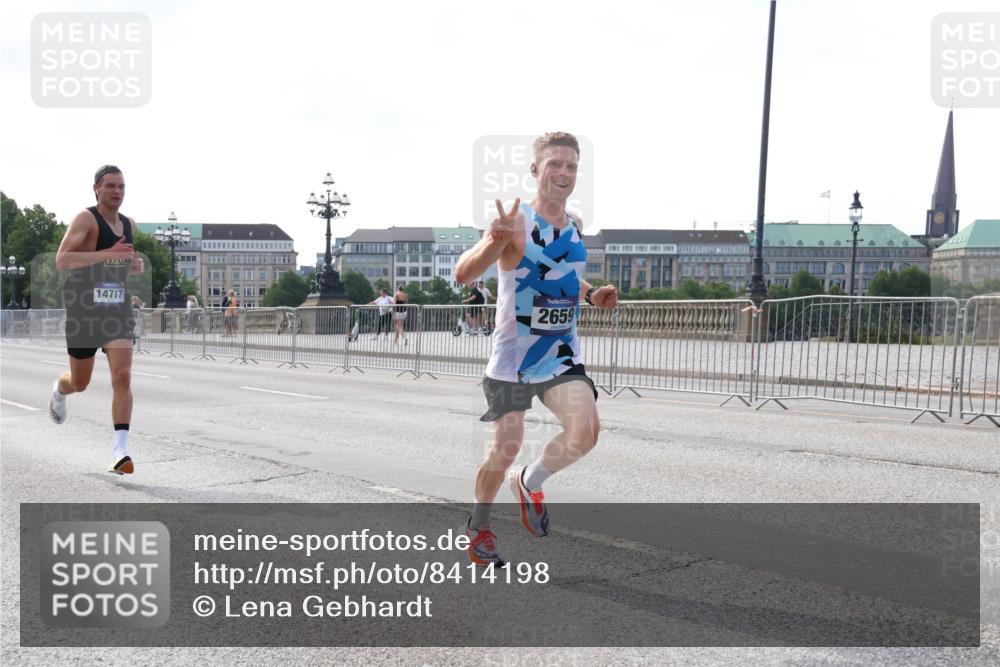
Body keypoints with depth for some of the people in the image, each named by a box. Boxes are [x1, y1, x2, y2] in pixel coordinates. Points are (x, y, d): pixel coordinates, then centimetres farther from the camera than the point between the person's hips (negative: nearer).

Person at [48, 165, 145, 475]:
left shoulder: (130, 225, 8)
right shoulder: (86, 219, -12)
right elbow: (61, 260, -25)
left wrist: (138, 265, 1)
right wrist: (107, 254, -32)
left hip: (117, 310, 4)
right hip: (83, 310, -4)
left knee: (123, 376, -15)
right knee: (80, 383, 13)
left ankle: (120, 450, -15)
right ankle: (59, 390, 51)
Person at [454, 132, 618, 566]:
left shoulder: (575, 226, 5)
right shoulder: (516, 223, -16)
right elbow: (463, 274, -28)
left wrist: (590, 294, 5)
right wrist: (495, 241, -47)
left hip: (561, 354, 5)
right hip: (513, 355, -5)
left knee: (585, 430, -17)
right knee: (505, 448, 5)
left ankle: (529, 483, 13)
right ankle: (478, 526, 32)